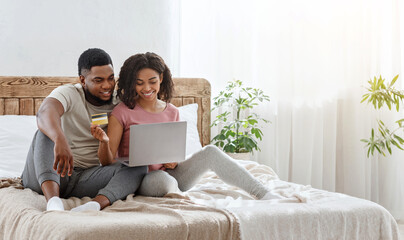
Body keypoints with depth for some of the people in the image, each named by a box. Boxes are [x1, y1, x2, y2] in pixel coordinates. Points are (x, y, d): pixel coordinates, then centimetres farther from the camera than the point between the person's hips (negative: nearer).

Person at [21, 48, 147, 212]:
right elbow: (45, 112, -33)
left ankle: (95, 205, -50)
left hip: (86, 177, 3)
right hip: (45, 176, -2)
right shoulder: (69, 93, -8)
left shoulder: (119, 103, 6)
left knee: (139, 168, -20)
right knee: (47, 132, -29)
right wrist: (60, 140, -54)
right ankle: (53, 200, -48)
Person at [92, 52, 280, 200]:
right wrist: (104, 141, -28)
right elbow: (108, 162, -6)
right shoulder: (122, 112, -3)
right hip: (139, 180, -4)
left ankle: (263, 194, -22)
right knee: (164, 180, -41)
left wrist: (174, 162, -7)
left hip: (170, 175, 4)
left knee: (210, 152, -20)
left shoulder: (172, 112, 10)